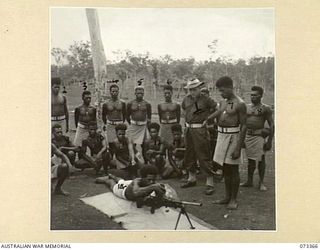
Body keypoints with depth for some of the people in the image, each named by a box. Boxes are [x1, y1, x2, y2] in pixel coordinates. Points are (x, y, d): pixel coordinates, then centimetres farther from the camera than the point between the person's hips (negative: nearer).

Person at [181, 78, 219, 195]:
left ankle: (210, 183, 0)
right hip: (188, 129, 6)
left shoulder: (206, 100, -9)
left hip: (200, 130, -6)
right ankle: (192, 178, 32)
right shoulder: (186, 99, 7)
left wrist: (205, 116, 4)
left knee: (204, 157, -7)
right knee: (189, 155, 15)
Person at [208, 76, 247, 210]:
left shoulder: (240, 104, -12)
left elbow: (244, 126, -15)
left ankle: (233, 199, 11)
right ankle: (227, 197, 24)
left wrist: (238, 148, -19)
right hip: (221, 135, 8)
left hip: (233, 137, -8)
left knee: (233, 169, 1)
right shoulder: (222, 102, 11)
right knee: (225, 169, 13)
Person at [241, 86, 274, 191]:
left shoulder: (265, 108, -4)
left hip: (258, 136, -5)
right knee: (250, 159, 12)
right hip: (247, 135, 5)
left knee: (261, 159, -2)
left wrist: (269, 141, -10)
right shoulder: (247, 107, 10)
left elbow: (271, 125, -5)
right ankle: (249, 181, 21)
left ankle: (261, 183, 8)